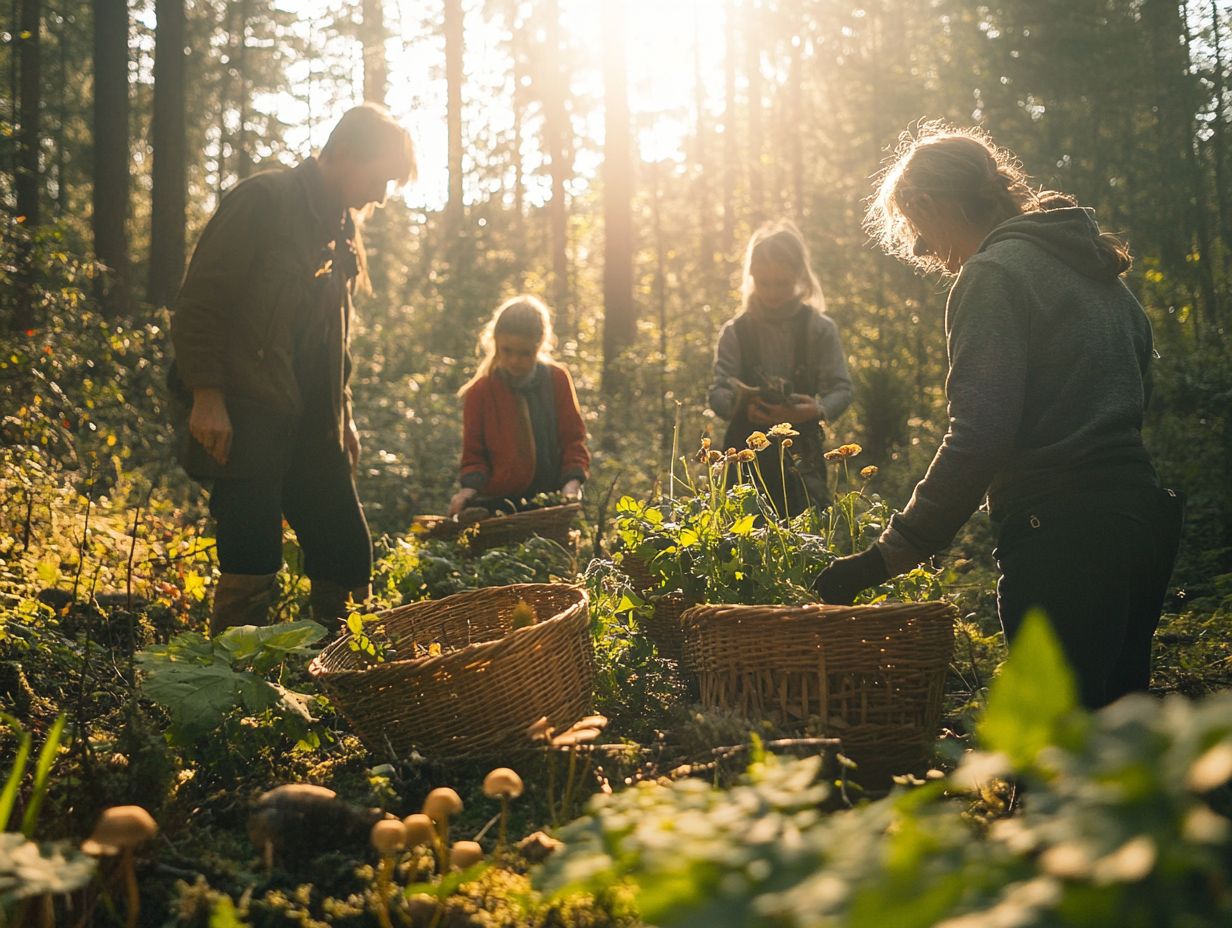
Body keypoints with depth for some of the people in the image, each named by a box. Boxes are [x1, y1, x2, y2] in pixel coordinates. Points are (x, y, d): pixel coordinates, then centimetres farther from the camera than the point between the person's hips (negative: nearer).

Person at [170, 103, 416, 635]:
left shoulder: (343, 228, 20)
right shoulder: (265, 199, -4)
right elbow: (199, 301, -10)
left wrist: (343, 415, 18)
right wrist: (206, 394, -18)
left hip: (314, 427, 8)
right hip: (247, 417, -8)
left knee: (349, 561, 6)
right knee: (252, 569, -12)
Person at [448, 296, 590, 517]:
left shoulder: (557, 379, 3)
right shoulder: (479, 391, 0)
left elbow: (573, 439, 5)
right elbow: (474, 454, 6)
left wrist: (572, 482, -11)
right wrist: (470, 488, -14)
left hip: (553, 500, 1)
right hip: (497, 503, -1)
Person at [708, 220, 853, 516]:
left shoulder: (820, 328, 2)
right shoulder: (735, 332, 5)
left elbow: (841, 389, -1)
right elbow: (718, 394, -1)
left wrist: (817, 410, -23)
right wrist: (739, 403, -24)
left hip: (802, 454, -1)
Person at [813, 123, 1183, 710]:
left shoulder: (993, 275, -9)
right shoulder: (1096, 268, 19)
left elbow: (978, 439, -19)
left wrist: (889, 554, -16)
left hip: (1062, 535, -9)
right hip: (1142, 522, 10)